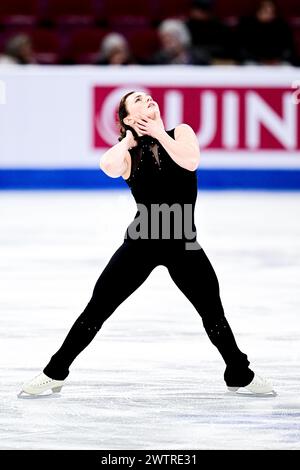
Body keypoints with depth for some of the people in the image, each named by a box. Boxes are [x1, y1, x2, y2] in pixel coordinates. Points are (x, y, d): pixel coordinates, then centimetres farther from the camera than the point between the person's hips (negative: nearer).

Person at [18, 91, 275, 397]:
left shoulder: (181, 133, 3)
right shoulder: (128, 152, -1)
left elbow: (191, 161, -18)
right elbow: (108, 167, -24)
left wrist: (158, 133, -10)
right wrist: (128, 140, -8)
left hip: (183, 245, 1)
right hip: (141, 242, -1)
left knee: (212, 308, 2)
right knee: (97, 307, -1)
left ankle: (240, 375, 22)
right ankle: (55, 374, 9)